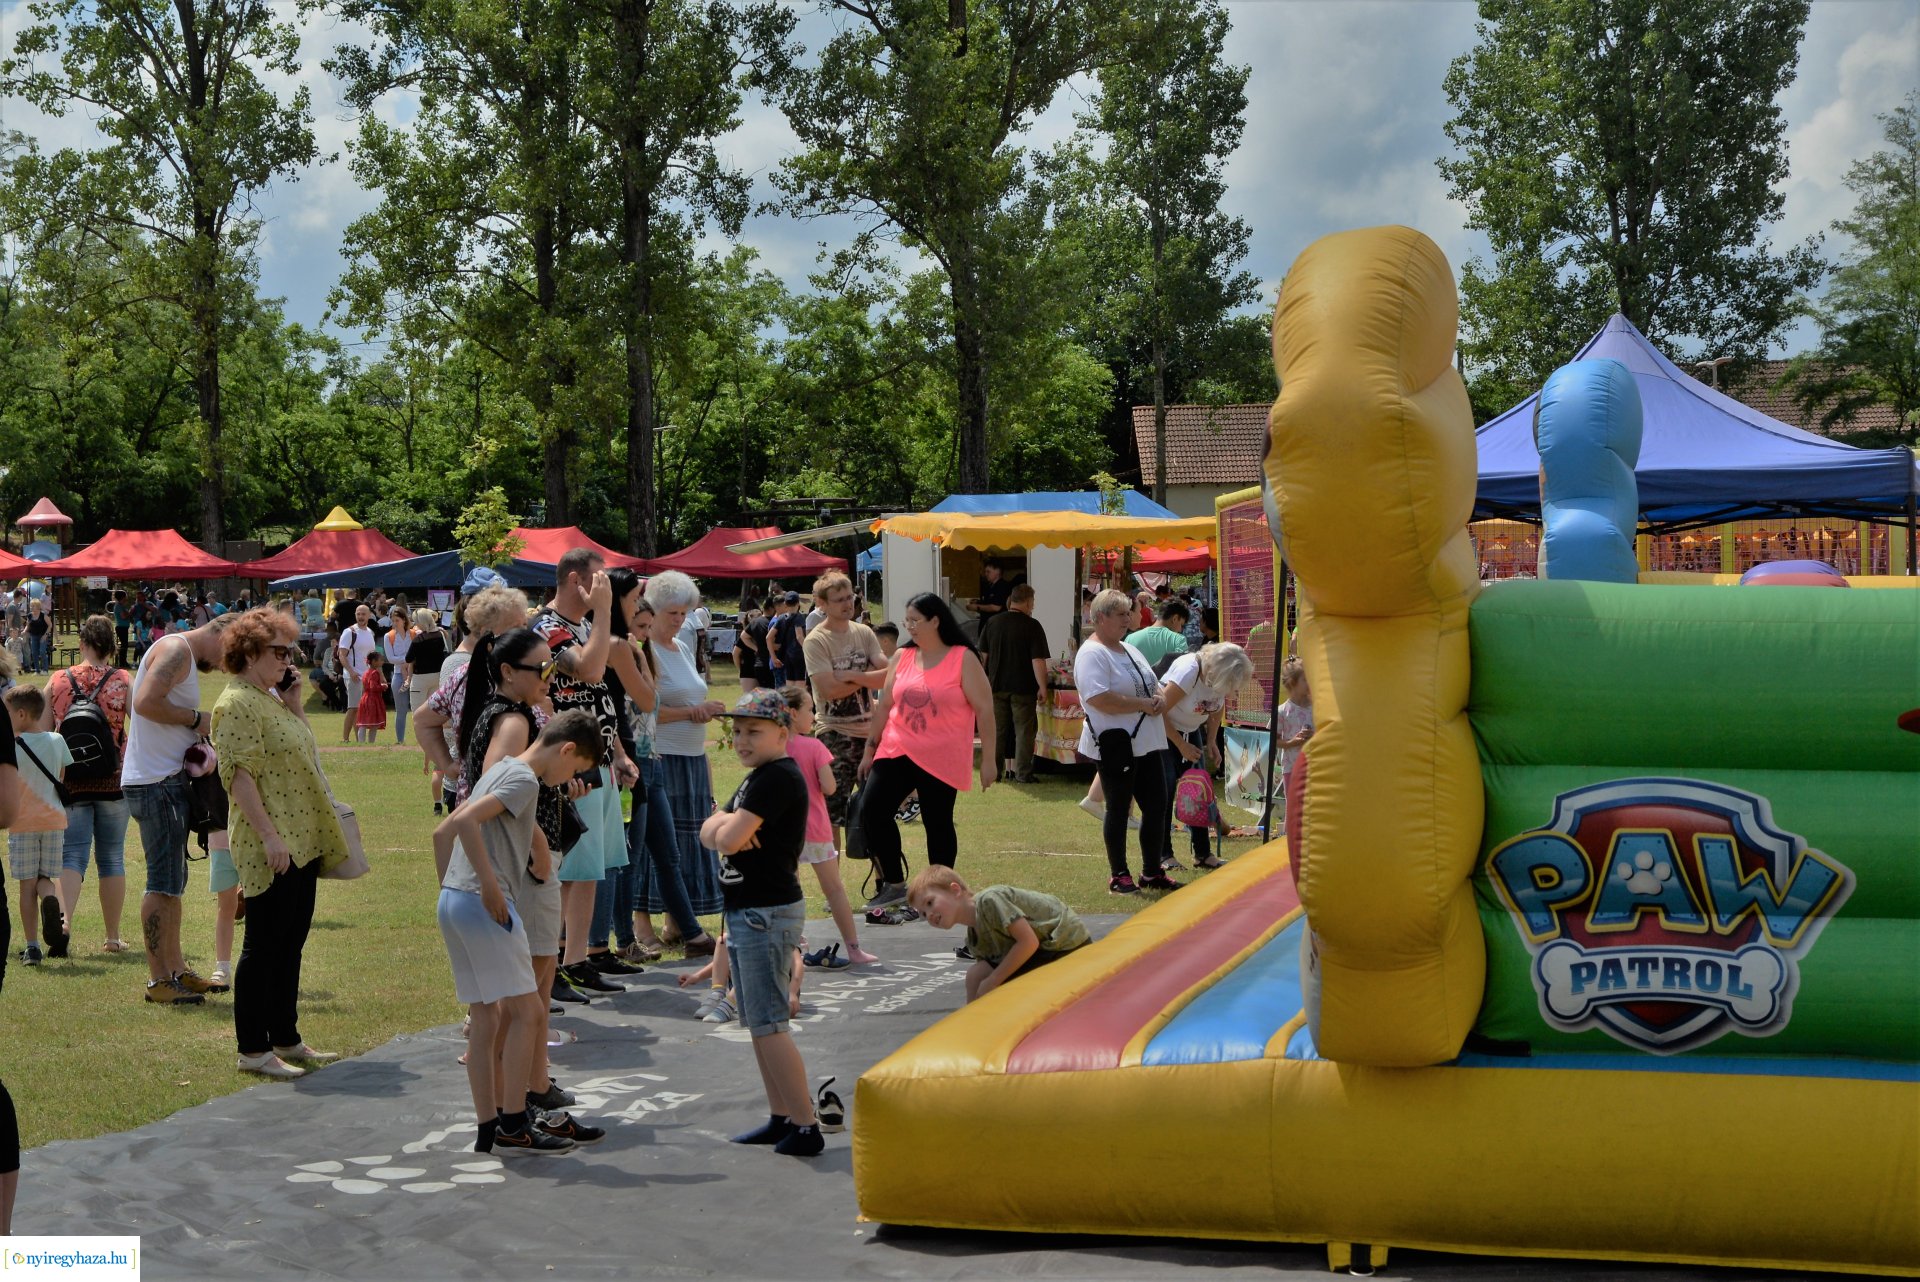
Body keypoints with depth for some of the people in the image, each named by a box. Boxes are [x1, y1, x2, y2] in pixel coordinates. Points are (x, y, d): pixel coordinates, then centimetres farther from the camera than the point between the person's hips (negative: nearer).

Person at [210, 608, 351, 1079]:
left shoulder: (273, 698, 16)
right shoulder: (237, 703, -13)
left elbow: (300, 751, 20)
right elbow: (239, 774, -19)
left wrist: (296, 703, 9)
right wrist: (269, 835, -24)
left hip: (303, 841, 10)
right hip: (271, 848, -10)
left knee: (291, 944, 14)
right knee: (264, 946, -3)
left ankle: (286, 1039, 23)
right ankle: (253, 1049, 4)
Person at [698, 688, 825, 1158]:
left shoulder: (779, 777, -16)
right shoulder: (756, 778, 17)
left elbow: (729, 838, -23)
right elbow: (708, 833, 12)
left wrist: (725, 823, -1)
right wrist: (725, 825, -10)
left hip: (768, 915, -10)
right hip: (747, 913, 10)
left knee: (769, 1024, -10)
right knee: (757, 1022, 13)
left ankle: (806, 1127, -7)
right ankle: (781, 1118, 20)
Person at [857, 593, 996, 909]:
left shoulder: (963, 659, -6)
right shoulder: (902, 657, 8)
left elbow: (984, 708, -6)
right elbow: (884, 704, 13)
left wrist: (988, 758, -8)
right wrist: (870, 749, 13)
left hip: (941, 759, -4)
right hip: (896, 751, 4)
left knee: (938, 824, 5)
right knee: (872, 810, -9)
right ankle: (894, 884, 4)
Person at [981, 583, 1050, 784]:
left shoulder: (992, 623, 4)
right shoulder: (1032, 626, -11)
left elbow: (983, 654, 12)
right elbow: (1038, 660, -15)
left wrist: (986, 681, 23)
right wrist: (1042, 687, -12)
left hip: (997, 685, 4)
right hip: (1023, 688, -4)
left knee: (998, 730, 12)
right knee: (1024, 730, 2)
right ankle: (1022, 773, 1)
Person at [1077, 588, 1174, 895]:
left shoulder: (1129, 649, 16)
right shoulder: (1092, 654, -14)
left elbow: (1151, 683, 24)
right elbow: (1100, 700, -25)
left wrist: (1159, 698, -1)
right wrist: (1143, 704, -19)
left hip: (1145, 743, 9)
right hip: (1116, 745, -9)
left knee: (1156, 806, 11)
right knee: (1118, 809, 2)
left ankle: (1152, 872, 22)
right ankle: (1118, 874, 14)